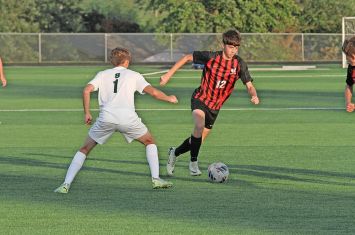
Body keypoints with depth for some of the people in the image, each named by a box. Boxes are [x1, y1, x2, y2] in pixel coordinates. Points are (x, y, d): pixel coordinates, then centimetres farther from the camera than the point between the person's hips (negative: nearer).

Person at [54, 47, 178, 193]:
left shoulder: (103, 74, 20)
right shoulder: (133, 75, 17)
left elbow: (87, 90, 5)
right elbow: (153, 92, 9)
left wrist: (87, 113, 12)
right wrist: (169, 99, 26)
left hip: (106, 118, 1)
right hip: (128, 117, -1)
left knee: (85, 149, 14)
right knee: (150, 143, 24)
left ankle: (66, 184, 0)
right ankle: (155, 179, 10)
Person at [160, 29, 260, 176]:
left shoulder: (239, 64, -10)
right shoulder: (211, 57, -17)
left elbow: (249, 85, -10)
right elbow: (188, 58, -6)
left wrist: (254, 95, -34)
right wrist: (169, 74, -8)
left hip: (215, 107, 4)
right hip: (201, 99, -4)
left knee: (198, 140, 10)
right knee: (199, 126, -32)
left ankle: (174, 153, 38)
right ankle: (193, 162, -17)